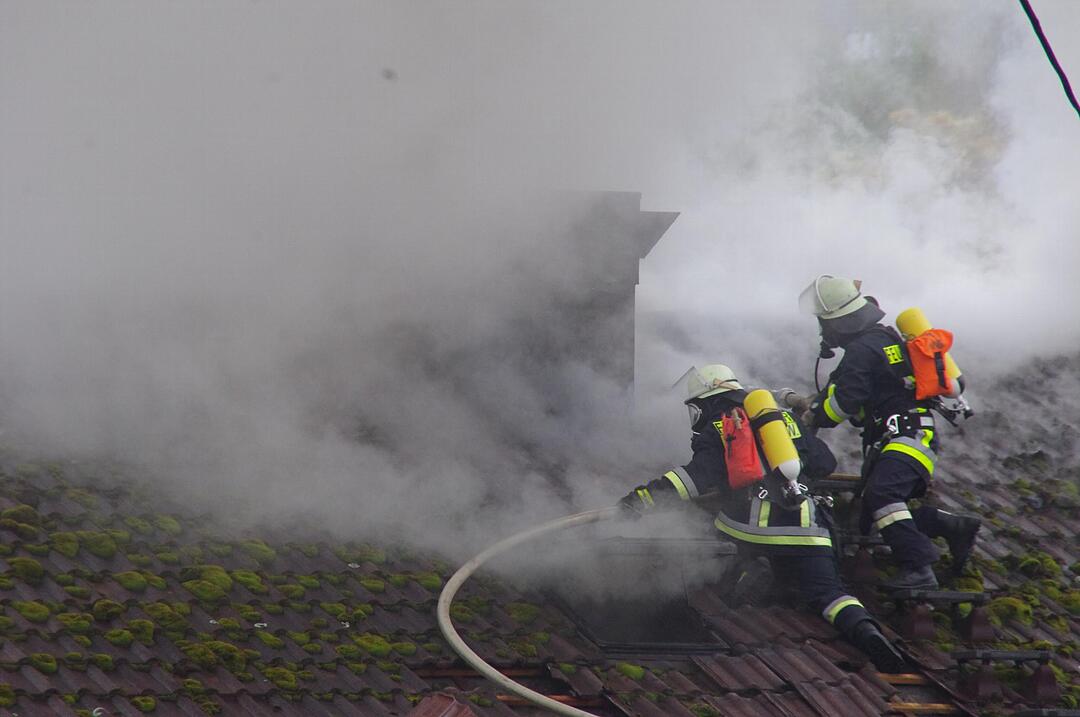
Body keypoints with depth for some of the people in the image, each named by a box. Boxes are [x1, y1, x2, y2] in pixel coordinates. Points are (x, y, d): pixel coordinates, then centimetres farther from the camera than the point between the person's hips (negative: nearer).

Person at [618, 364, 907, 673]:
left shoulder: (718, 430, 9)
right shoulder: (784, 417, 24)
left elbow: (700, 475, -9)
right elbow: (825, 462, 26)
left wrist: (647, 496, -15)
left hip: (752, 529, -3)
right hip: (805, 533, 3)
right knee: (828, 592, -3)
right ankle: (864, 630, -33)